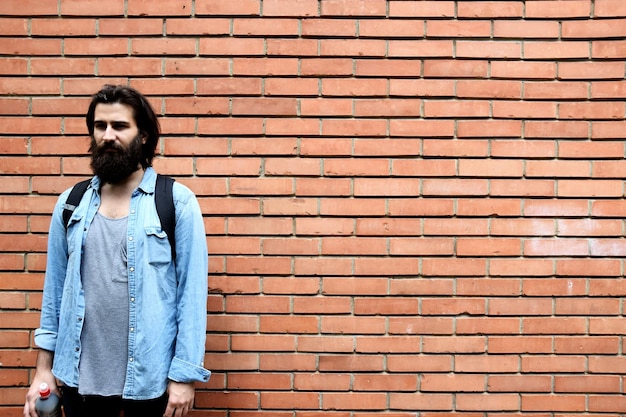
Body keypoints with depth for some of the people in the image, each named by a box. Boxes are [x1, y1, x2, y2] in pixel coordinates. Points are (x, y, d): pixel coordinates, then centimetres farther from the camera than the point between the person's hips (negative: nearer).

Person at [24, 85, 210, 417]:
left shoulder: (177, 202, -7)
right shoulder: (70, 204, 4)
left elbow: (192, 292, -8)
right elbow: (55, 287, 8)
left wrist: (185, 375, -11)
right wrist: (43, 368, 6)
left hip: (150, 377, -3)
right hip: (79, 375, 3)